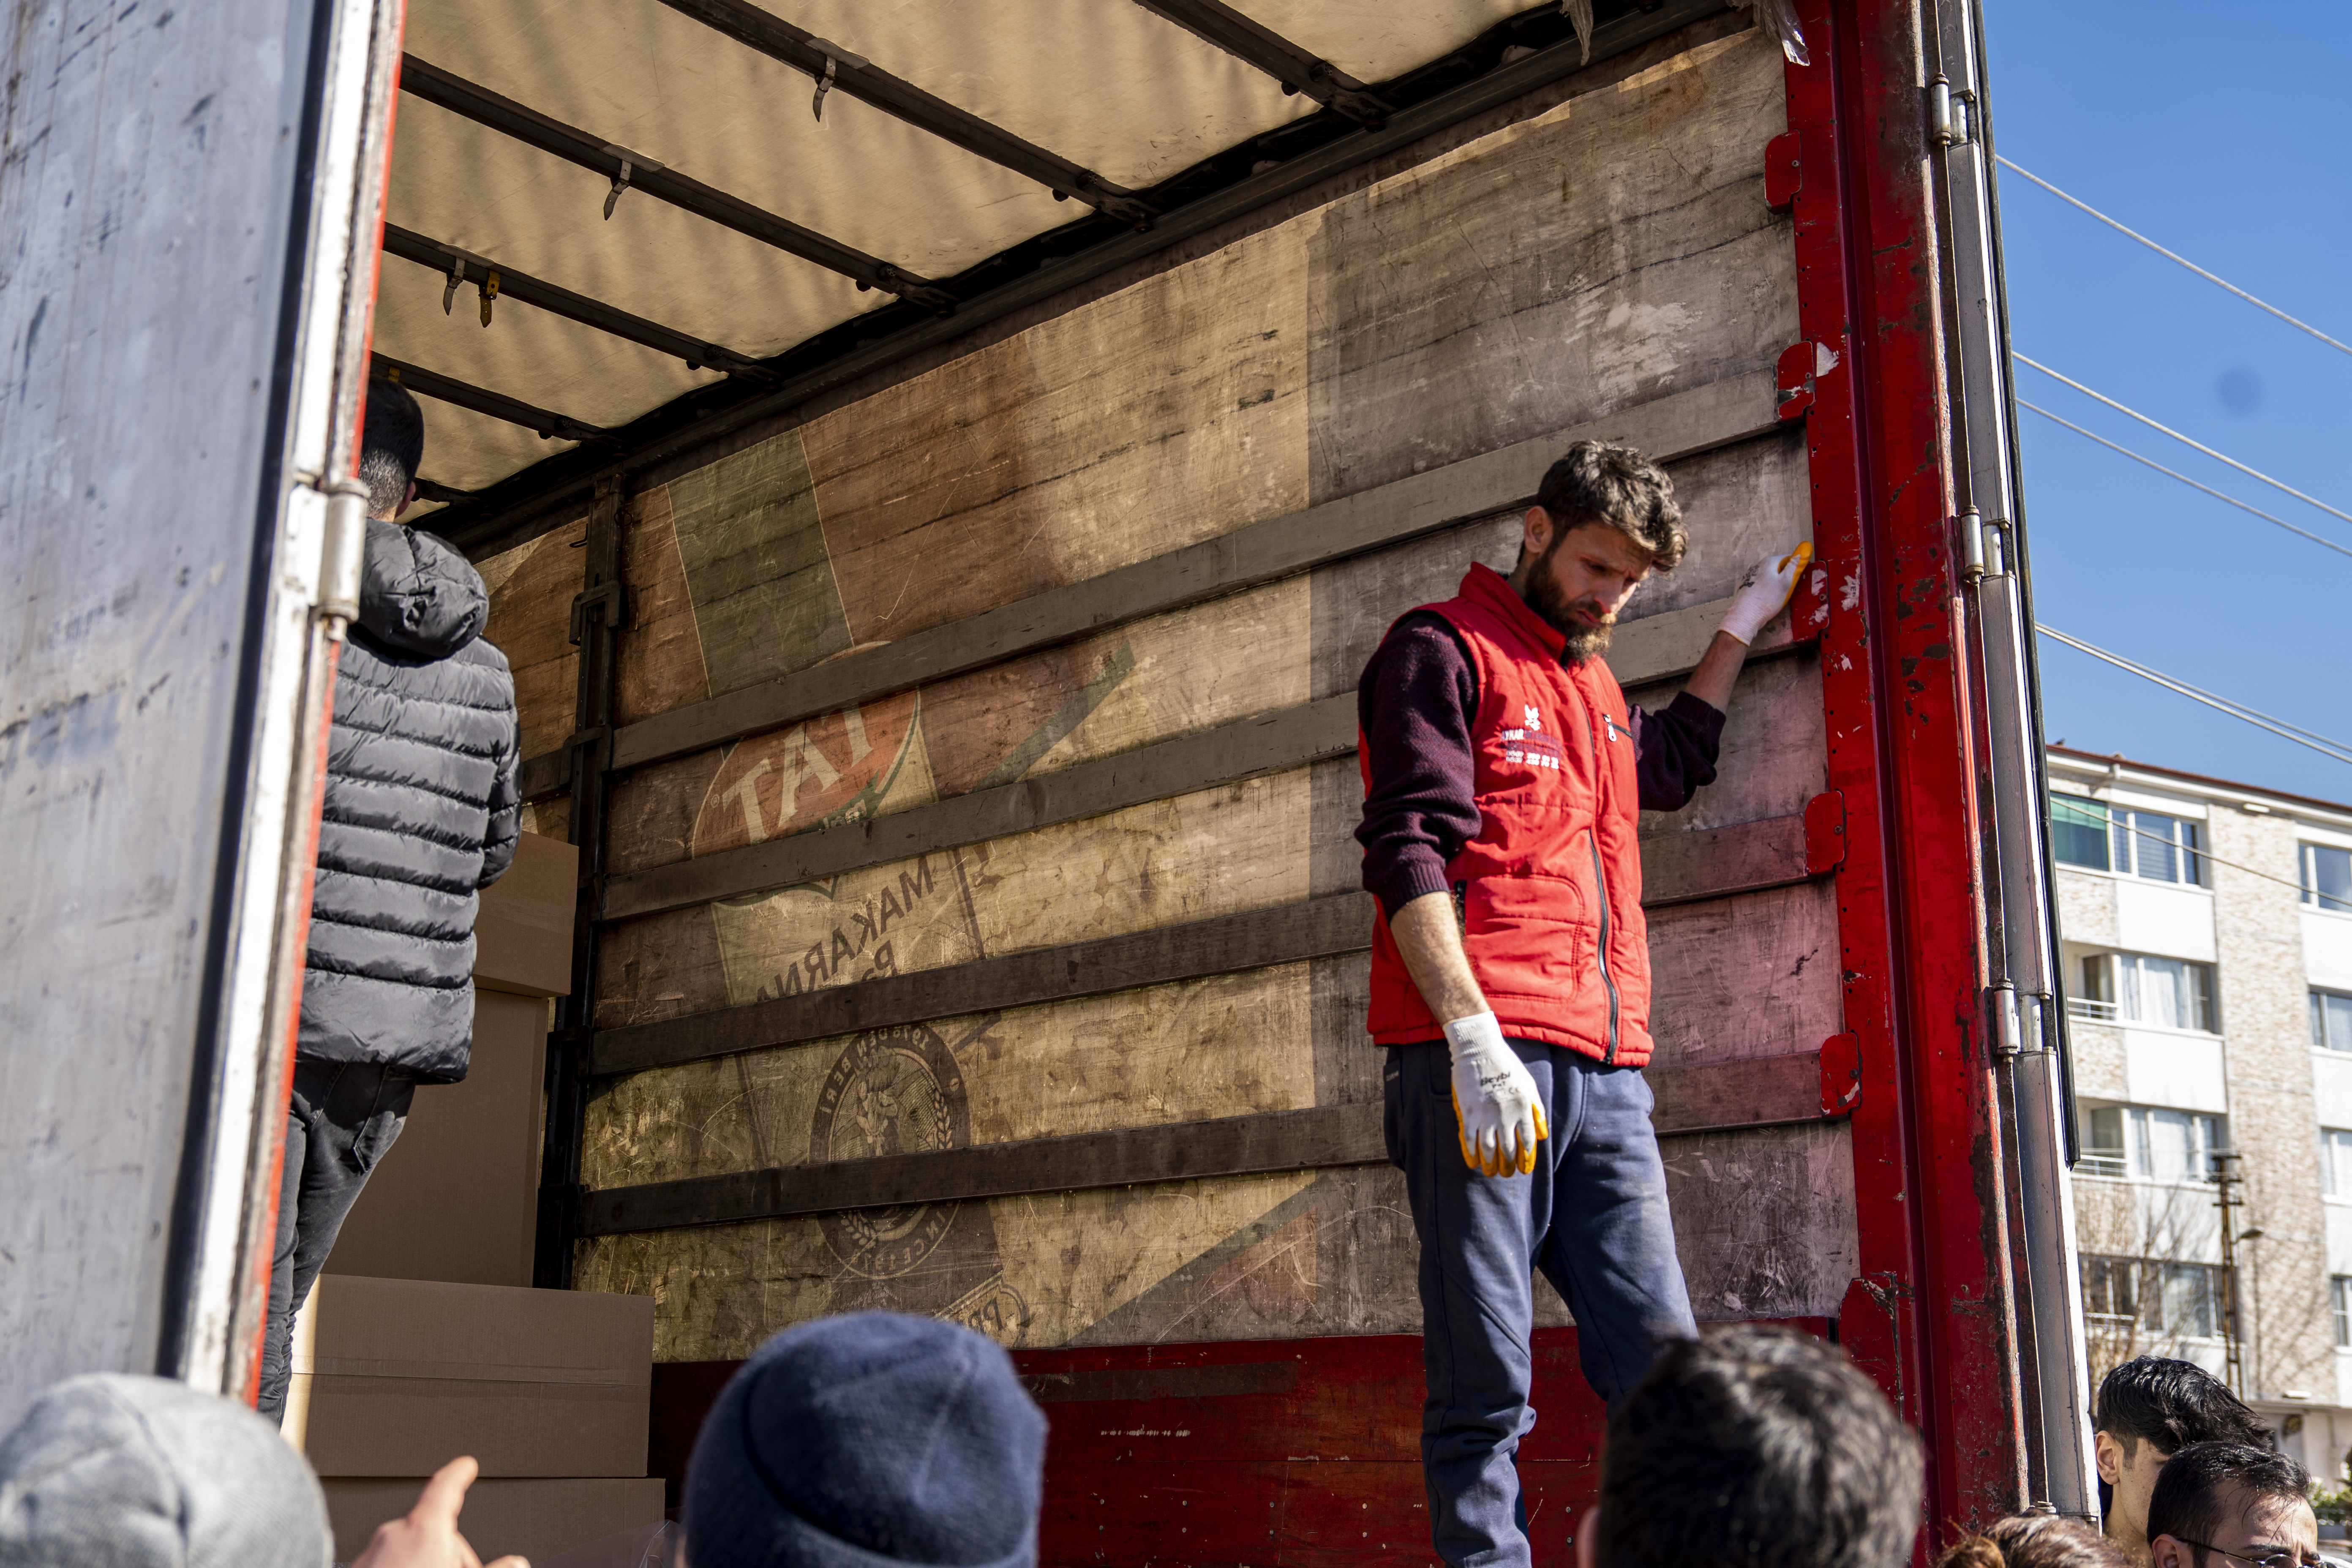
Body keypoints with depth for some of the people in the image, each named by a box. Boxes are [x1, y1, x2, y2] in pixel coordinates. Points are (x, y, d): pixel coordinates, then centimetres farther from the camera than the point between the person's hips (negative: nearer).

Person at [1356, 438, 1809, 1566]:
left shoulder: (1591, 685, 27)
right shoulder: (1442, 652, 3)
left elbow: (1668, 768, 49)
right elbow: (1410, 853, -9)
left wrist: (1741, 629, 44)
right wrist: (1473, 1033, -19)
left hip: (1606, 1071, 7)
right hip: (1481, 1061, -7)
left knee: (1662, 1359, 0)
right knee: (1485, 1382, -7)